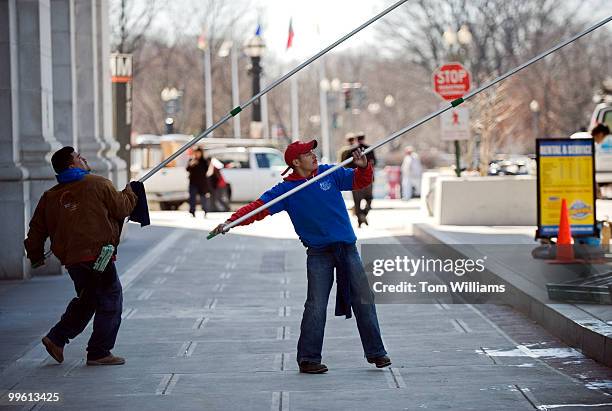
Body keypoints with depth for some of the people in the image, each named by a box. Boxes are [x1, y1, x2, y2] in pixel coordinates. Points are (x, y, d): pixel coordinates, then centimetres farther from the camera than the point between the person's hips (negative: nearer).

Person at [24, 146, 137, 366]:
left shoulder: (50, 196, 9)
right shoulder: (98, 184, -6)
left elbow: (37, 228, 12)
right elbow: (122, 208, 0)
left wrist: (35, 255, 27)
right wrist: (130, 193, 21)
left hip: (70, 259, 7)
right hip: (98, 255, -7)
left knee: (86, 300, 24)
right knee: (111, 299, 4)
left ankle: (56, 338, 19)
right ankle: (99, 352, 4)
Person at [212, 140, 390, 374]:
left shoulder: (329, 173, 4)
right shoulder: (286, 189, -5)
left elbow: (360, 181, 8)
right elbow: (259, 206, -12)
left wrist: (363, 167, -15)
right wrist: (232, 221, -26)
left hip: (347, 248, 3)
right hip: (319, 252, -3)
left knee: (364, 301, 5)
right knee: (316, 306, -8)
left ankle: (376, 353, 14)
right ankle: (308, 359, 1)